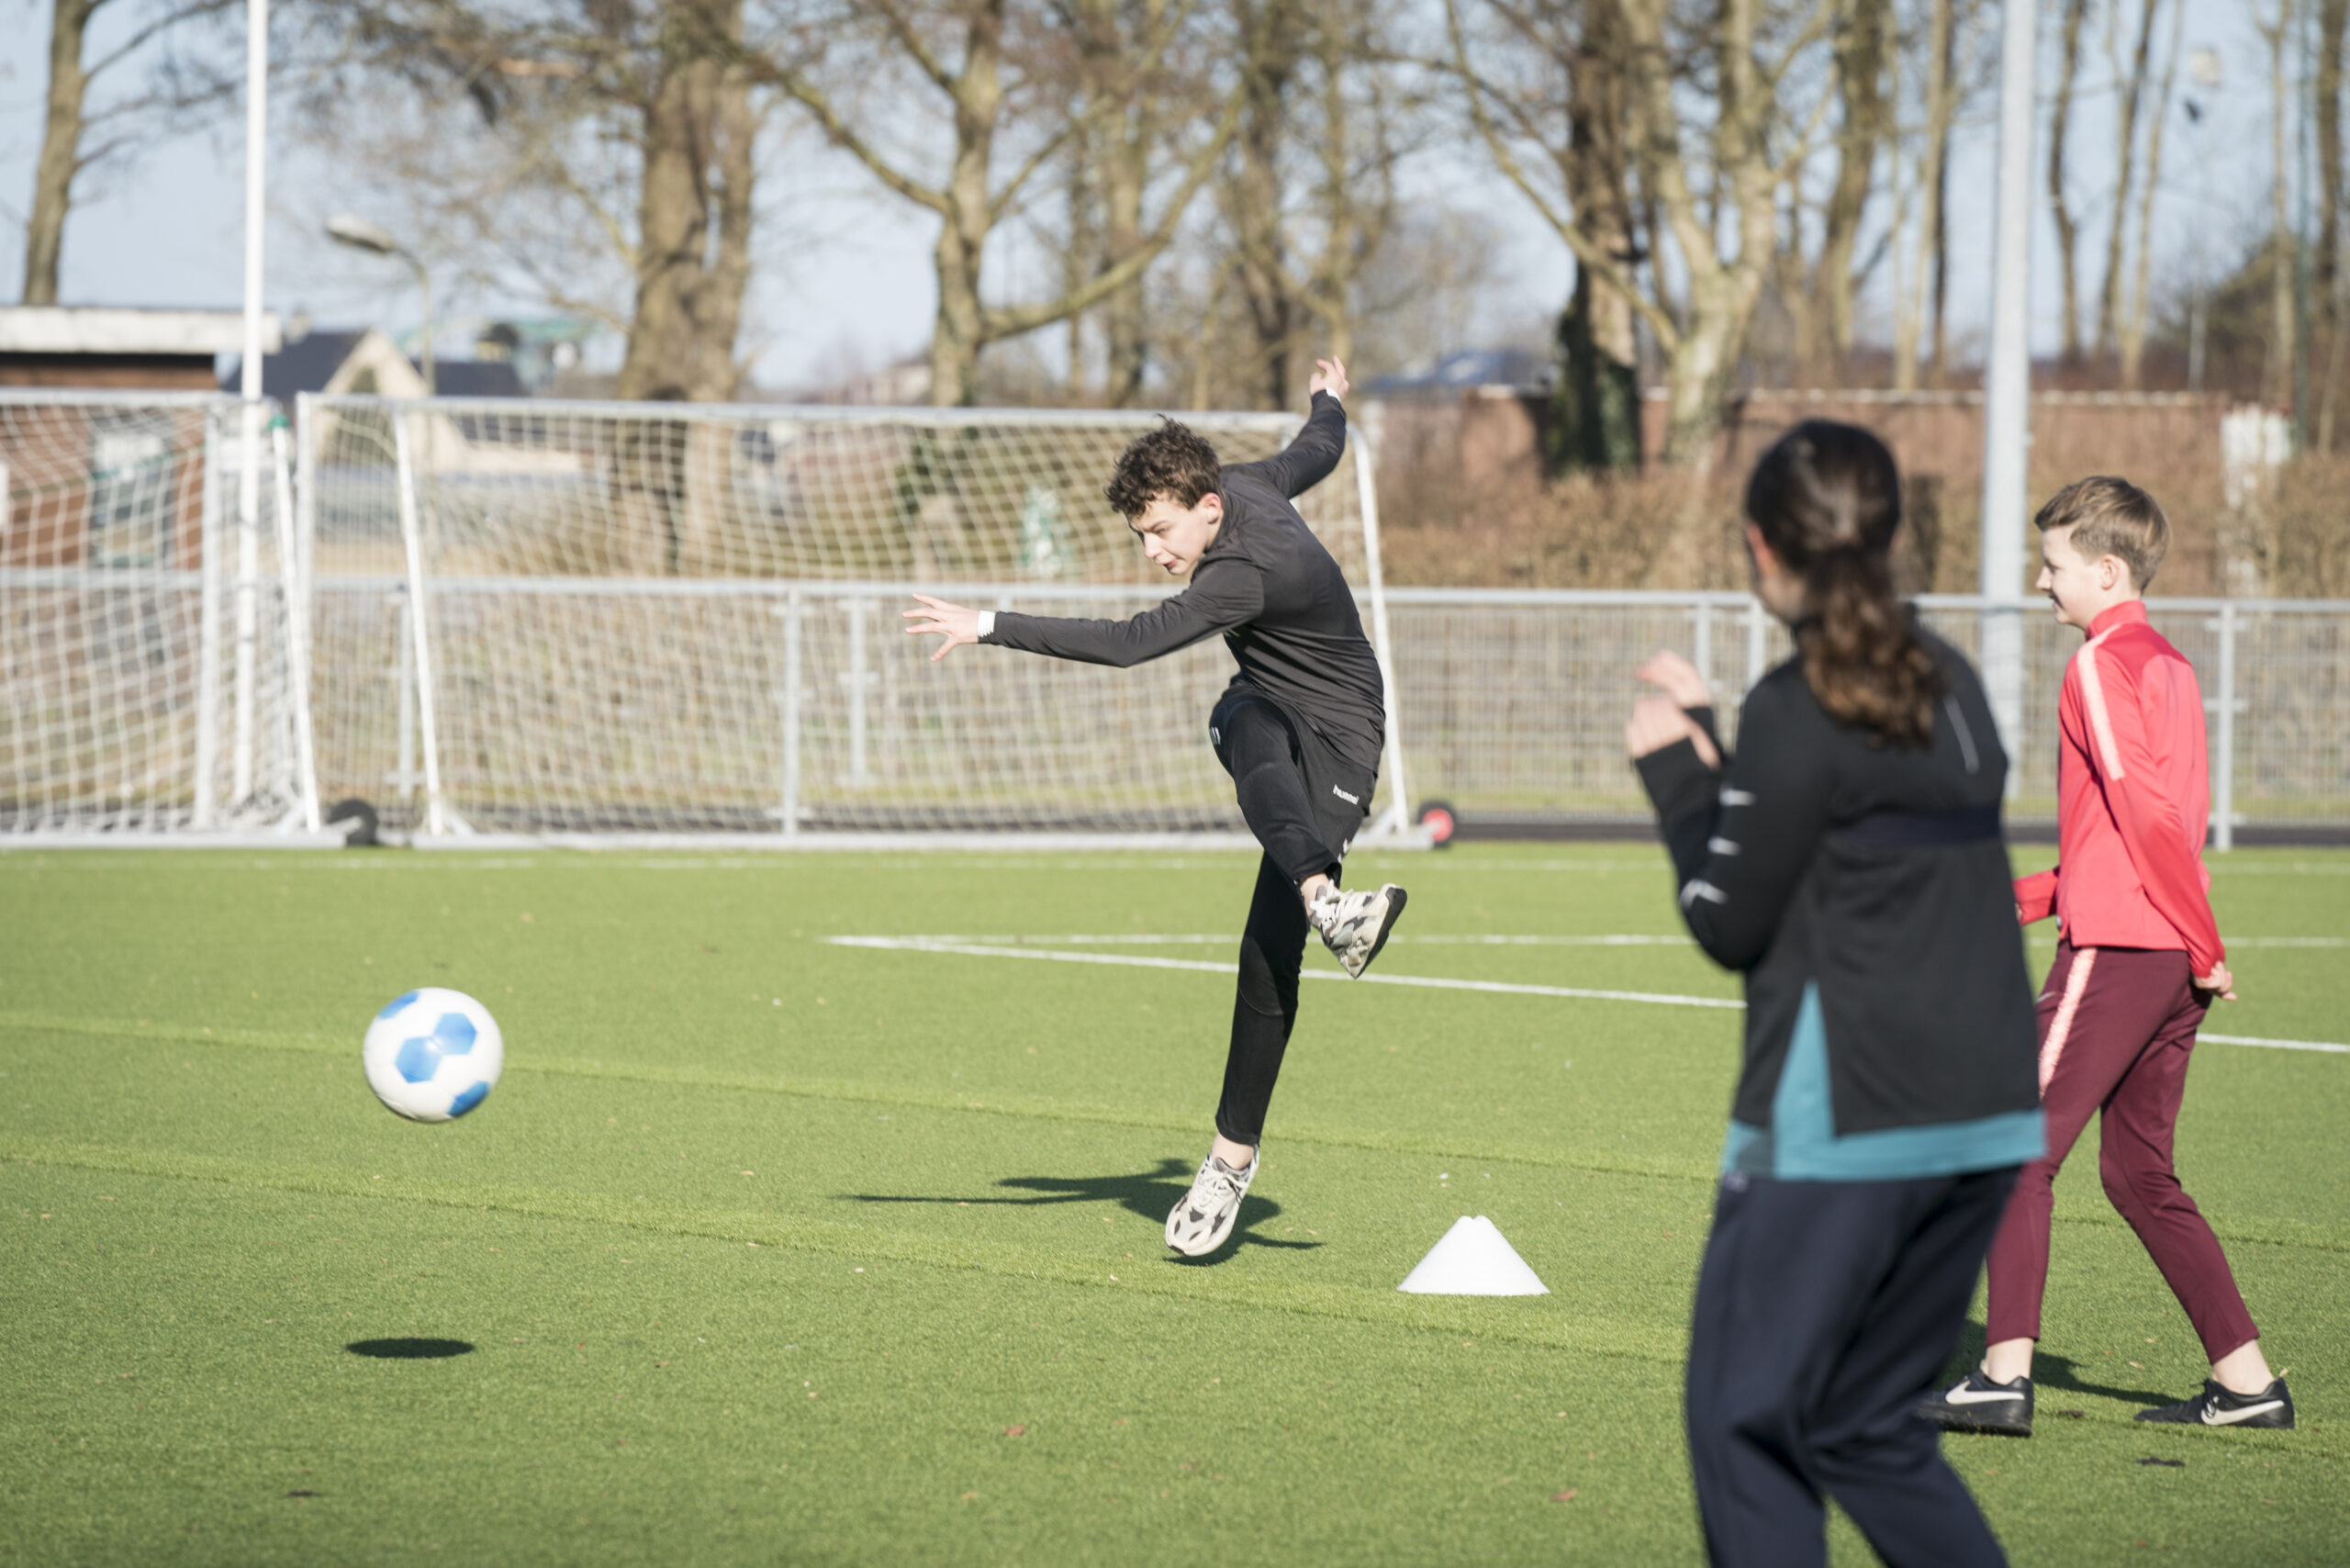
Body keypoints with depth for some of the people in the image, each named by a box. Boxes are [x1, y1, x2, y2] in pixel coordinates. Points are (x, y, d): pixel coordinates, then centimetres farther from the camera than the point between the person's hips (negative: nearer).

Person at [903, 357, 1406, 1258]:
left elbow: (1126, 645, -35)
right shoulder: (1242, 484, -3)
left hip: (1337, 743, -7)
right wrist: (1328, 402, 43)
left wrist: (990, 628, -34)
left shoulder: (1246, 573, -29)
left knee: (1269, 953, -18)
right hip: (1264, 712, 7)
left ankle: (1234, 1152, -6)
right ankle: (1324, 900, -60)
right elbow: (1317, 453, 19)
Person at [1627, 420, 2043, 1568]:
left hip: (1843, 1123, -8)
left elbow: (1728, 924, -5)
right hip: (1986, 1118, 8)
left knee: (1744, 1421, 1)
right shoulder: (1947, 682, 11)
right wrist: (1713, 738, 25)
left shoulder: (1798, 713, -12)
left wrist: (1672, 770, 6)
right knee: (1865, 1426, 17)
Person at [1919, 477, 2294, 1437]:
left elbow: (2147, 812, -18)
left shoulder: (2101, 666, -10)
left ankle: (2005, 1375, -12)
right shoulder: (2169, 667, 17)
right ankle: (2245, 1381, 11)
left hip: (2113, 950, -9)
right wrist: (2038, 896, 18)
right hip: (2174, 960, 9)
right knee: (2138, 1173, 14)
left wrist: (2205, 944, -15)